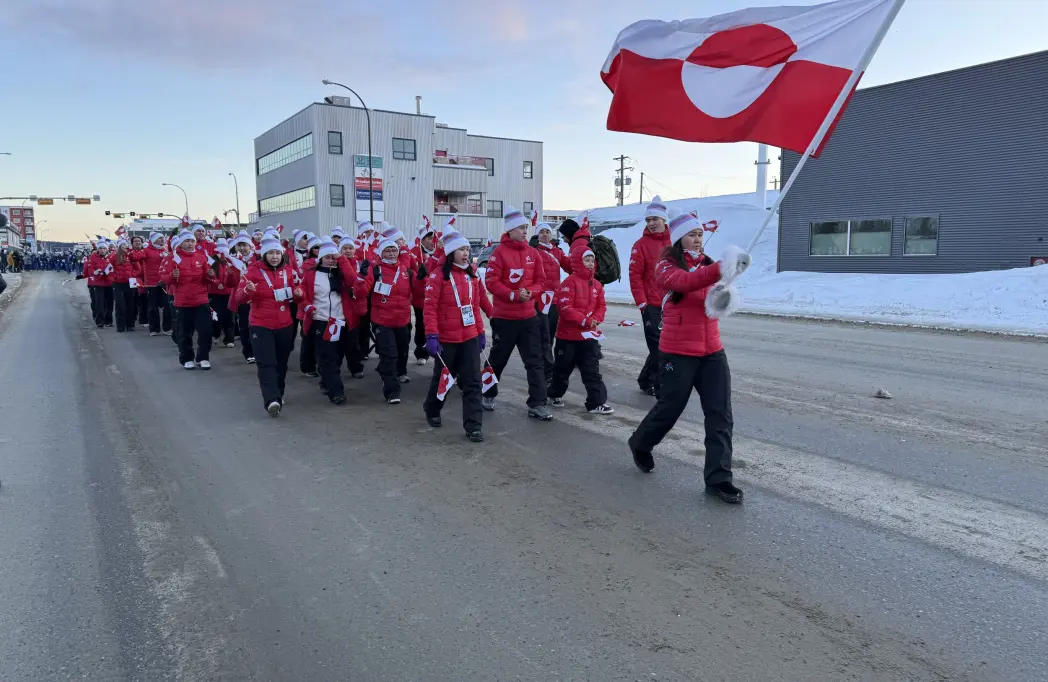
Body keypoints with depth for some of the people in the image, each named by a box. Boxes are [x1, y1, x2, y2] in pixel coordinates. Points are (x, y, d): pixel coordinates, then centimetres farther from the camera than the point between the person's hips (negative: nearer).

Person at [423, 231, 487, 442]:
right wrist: (431, 336, -20)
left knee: (472, 382, 0)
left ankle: (473, 426, 5)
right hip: (446, 339, -4)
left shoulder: (472, 275, 6)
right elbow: (430, 308, -14)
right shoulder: (438, 275, -11)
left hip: (470, 337, 4)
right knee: (442, 378, 14)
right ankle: (431, 410, 41)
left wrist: (481, 332, 10)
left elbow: (475, 306, 11)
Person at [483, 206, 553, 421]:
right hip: (504, 316, -4)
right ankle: (489, 395, 33)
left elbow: (540, 280, 9)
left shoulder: (533, 253, 5)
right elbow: (491, 282, -14)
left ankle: (537, 404, 4)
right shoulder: (499, 252, -10)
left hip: (529, 316, 4)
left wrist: (530, 292, -11)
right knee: (498, 359, 11)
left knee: (535, 361, 0)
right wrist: (514, 295, -21)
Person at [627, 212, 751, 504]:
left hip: (712, 351, 5)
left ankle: (718, 479, 8)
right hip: (678, 353, -5)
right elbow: (683, 282, -28)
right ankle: (640, 444, 38)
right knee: (670, 408, 9)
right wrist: (719, 270, -42)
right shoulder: (667, 265, -5)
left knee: (720, 415, 0)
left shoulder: (706, 263, 10)